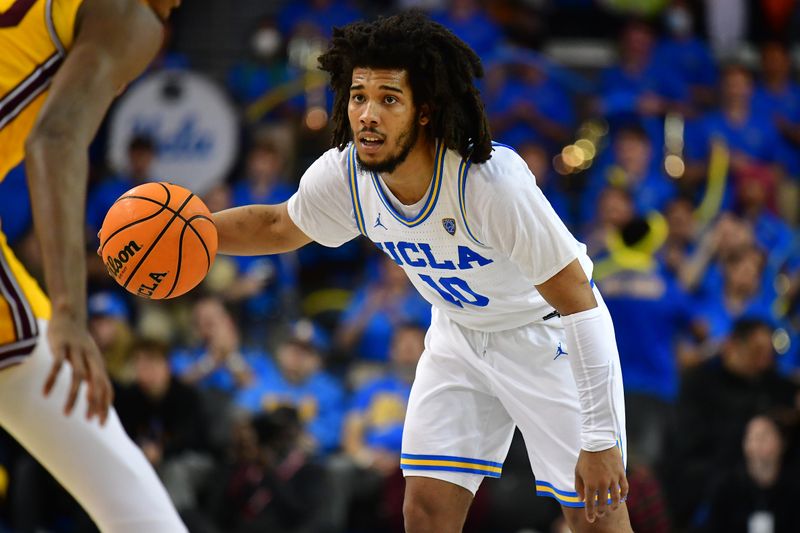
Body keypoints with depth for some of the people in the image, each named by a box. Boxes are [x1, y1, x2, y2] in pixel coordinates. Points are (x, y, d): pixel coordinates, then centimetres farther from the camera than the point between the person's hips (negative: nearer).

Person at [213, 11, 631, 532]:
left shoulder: (491, 182, -37)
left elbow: (581, 305, -31)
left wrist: (601, 441, -31)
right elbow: (279, 226, 5)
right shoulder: (345, 174, -20)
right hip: (458, 334, 5)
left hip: (546, 333, -5)